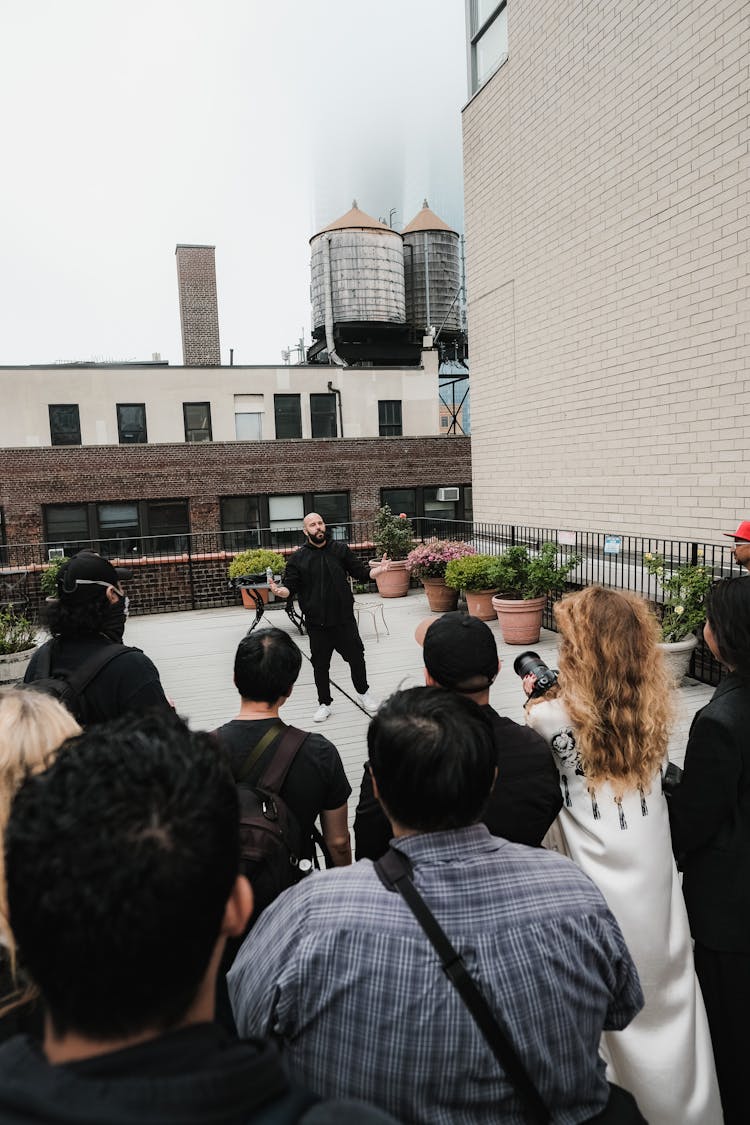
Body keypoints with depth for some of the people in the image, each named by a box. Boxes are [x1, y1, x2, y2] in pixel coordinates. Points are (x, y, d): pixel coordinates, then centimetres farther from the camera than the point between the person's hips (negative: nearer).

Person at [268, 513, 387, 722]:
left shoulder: (341, 549, 2)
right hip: (316, 623, -1)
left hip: (344, 619, 1)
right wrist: (279, 591, -24)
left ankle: (363, 692, 37)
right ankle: (325, 704, 26)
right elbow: (290, 588, -2)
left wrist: (378, 570, -15)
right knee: (320, 665, 9)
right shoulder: (297, 558, -1)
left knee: (356, 657, 12)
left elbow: (361, 573, 3)